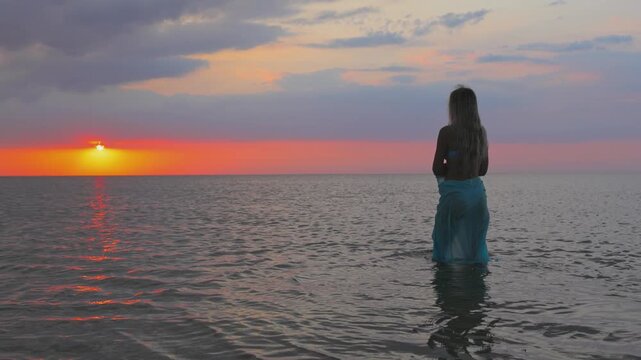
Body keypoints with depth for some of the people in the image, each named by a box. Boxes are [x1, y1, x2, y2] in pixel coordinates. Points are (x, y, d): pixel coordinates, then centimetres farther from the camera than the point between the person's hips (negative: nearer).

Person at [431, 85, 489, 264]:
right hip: (477, 191, 5)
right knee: (474, 246, 16)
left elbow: (437, 169, -10)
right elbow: (483, 169, 11)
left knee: (447, 247, 8)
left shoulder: (447, 132, -13)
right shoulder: (481, 132, 4)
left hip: (454, 192, -5)